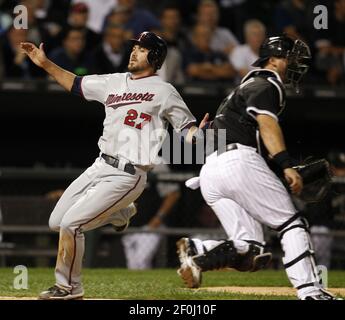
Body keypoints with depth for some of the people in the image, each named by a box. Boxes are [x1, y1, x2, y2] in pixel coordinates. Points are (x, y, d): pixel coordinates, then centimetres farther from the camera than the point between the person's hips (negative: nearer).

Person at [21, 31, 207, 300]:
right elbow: (75, 84, 25)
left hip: (128, 176, -8)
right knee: (56, 222, 11)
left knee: (71, 224, -16)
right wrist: (45, 64, 17)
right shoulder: (113, 83, 13)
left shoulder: (163, 91, -5)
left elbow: (187, 126, -4)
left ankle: (69, 287, 2)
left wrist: (197, 134, -27)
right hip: (100, 167, 8)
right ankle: (121, 213, 28)